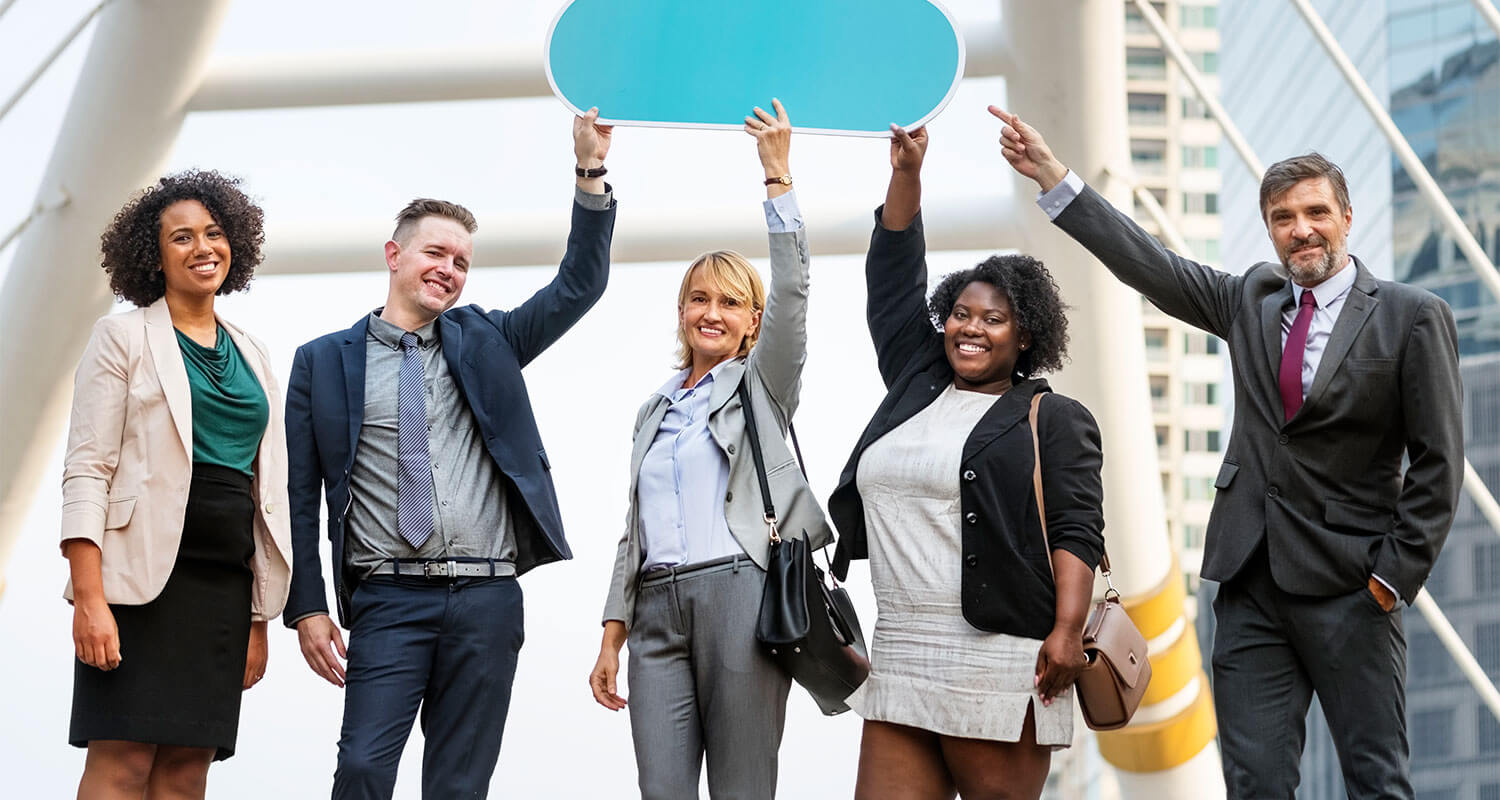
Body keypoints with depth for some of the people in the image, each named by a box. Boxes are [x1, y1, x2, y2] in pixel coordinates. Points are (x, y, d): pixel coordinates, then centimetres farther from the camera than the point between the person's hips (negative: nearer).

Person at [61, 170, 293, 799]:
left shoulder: (252, 357, 19)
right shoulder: (125, 336, 4)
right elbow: (86, 471, -4)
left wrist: (259, 618, 13)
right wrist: (90, 599, -16)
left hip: (226, 583, 5)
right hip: (144, 574, -5)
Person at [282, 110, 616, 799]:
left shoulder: (482, 342, 16)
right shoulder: (323, 362, 8)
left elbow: (579, 285, 9)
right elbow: (301, 497, 6)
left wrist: (591, 171, 0)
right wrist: (307, 609, -2)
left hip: (488, 597, 2)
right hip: (388, 600, -2)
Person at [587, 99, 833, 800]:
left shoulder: (761, 386, 11)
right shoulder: (654, 412, 23)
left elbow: (792, 290, -5)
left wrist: (777, 172, -7)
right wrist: (612, 636, 12)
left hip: (740, 593, -4)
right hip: (657, 608, 4)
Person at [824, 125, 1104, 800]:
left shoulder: (1054, 419, 5)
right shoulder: (918, 386, 20)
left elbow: (1076, 531, -4)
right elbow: (893, 277, 21)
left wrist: (1067, 630, -16)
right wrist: (906, 174, 14)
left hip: (999, 664, -5)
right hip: (900, 663, 5)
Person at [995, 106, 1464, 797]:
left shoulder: (1412, 317, -3)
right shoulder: (1253, 300, 11)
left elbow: (1438, 461, -3)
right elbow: (1148, 265, 8)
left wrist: (1396, 572, -8)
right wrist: (1050, 173, 4)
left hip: (1347, 585, -4)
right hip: (1252, 582, 4)